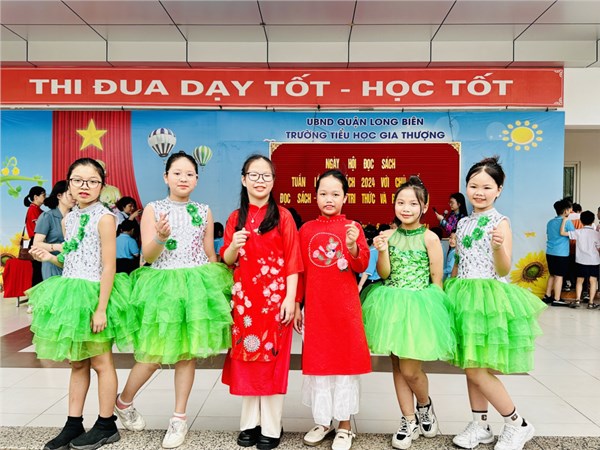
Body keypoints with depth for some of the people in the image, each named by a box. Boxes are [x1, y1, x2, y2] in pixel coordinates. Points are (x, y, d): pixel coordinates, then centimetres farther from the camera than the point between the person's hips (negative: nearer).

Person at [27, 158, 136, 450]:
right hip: (69, 293, 7)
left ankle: (106, 425, 19)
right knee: (77, 363, 15)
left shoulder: (104, 218, -12)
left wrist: (101, 308, -18)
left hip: (93, 294, -7)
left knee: (100, 362, 5)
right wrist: (50, 257, 1)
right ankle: (73, 425, 26)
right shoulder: (68, 219, 10)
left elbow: (108, 266, -16)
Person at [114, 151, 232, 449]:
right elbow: (148, 255, -7)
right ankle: (123, 402, 28)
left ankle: (179, 418, 19)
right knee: (154, 353, 0)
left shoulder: (204, 212, 7)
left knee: (187, 352, 5)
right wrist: (161, 237, -26)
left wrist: (213, 286, 8)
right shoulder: (153, 209, 1)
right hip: (161, 285, -2)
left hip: (196, 285, 2)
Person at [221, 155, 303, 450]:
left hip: (275, 297, -3)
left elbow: (292, 261, -4)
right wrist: (234, 246, -12)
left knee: (272, 358, 2)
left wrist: (290, 298, -12)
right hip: (243, 298, 4)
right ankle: (250, 422, 25)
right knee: (245, 357, 9)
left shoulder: (283, 216, -1)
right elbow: (226, 261, 10)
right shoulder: (235, 218, 9)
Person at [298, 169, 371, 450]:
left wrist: (352, 246, -24)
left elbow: (361, 266, -6)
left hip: (344, 306, -2)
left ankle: (344, 425, 22)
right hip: (315, 307, 3)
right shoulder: (306, 230, 6)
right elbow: (298, 270, 8)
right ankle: (322, 420, 30)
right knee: (316, 360, 11)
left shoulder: (352, 228, -1)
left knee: (345, 359, 6)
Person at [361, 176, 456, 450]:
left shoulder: (429, 238, -8)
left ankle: (425, 406, 30)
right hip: (392, 305, 4)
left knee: (410, 368, -3)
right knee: (397, 365, 10)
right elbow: (384, 274, -2)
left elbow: (437, 280, -3)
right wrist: (382, 251, -17)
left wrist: (432, 307, -4)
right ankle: (409, 421, 27)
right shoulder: (388, 235, 2)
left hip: (418, 305, -4)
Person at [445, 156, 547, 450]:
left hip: (489, 297, -7)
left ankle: (517, 425, 15)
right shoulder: (463, 223, 11)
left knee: (476, 368, -5)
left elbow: (503, 270, -14)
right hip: (464, 296, 7)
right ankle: (480, 426, 27)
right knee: (470, 367, 12)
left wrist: (499, 247, -32)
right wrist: (447, 290, 16)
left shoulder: (500, 222, -9)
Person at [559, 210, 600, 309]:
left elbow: (562, 233, -11)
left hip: (581, 260, 0)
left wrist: (564, 221, -3)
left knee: (580, 280, 9)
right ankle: (591, 303, 4)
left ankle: (577, 300, 1)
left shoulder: (578, 232, -7)